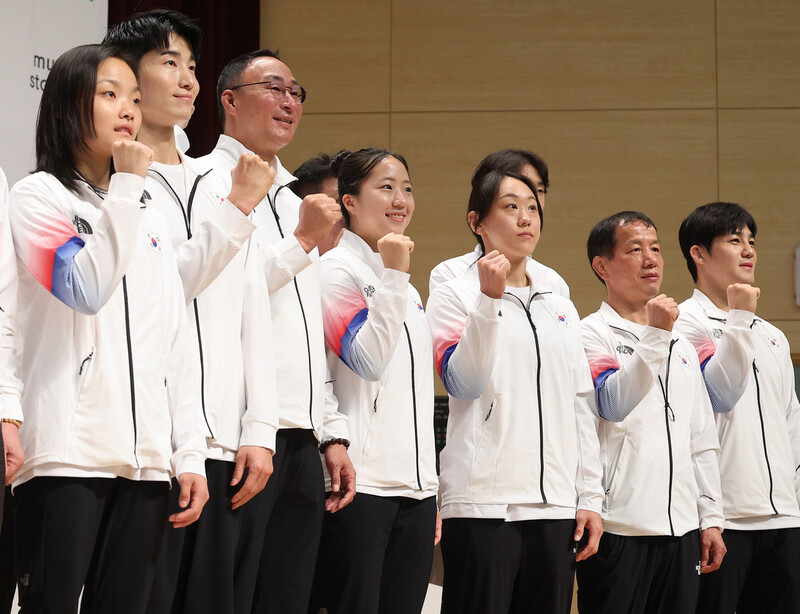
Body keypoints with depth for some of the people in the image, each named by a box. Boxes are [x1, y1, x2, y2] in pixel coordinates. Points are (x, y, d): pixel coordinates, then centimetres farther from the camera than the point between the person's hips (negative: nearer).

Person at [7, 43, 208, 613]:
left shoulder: (150, 218, 20)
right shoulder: (39, 195, 3)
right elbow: (86, 289, -15)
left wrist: (191, 454, 11)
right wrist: (126, 188, -9)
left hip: (145, 458, 6)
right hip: (68, 453, -5)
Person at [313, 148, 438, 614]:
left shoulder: (409, 290, 22)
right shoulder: (336, 270, -2)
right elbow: (367, 360, -13)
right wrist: (393, 277, -16)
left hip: (415, 487, 7)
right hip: (361, 483, -7)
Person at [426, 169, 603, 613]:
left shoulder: (561, 309, 19)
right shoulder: (454, 296, 3)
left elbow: (582, 409, 17)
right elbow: (465, 382, -12)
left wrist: (589, 497, 11)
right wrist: (489, 299, -19)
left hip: (555, 505, 5)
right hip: (483, 502, -5)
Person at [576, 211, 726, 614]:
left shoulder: (682, 347, 19)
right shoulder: (592, 335, -1)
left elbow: (703, 441, 20)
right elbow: (613, 403, -18)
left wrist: (711, 518, 14)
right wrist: (656, 335, -21)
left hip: (681, 528, 6)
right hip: (619, 528, -6)